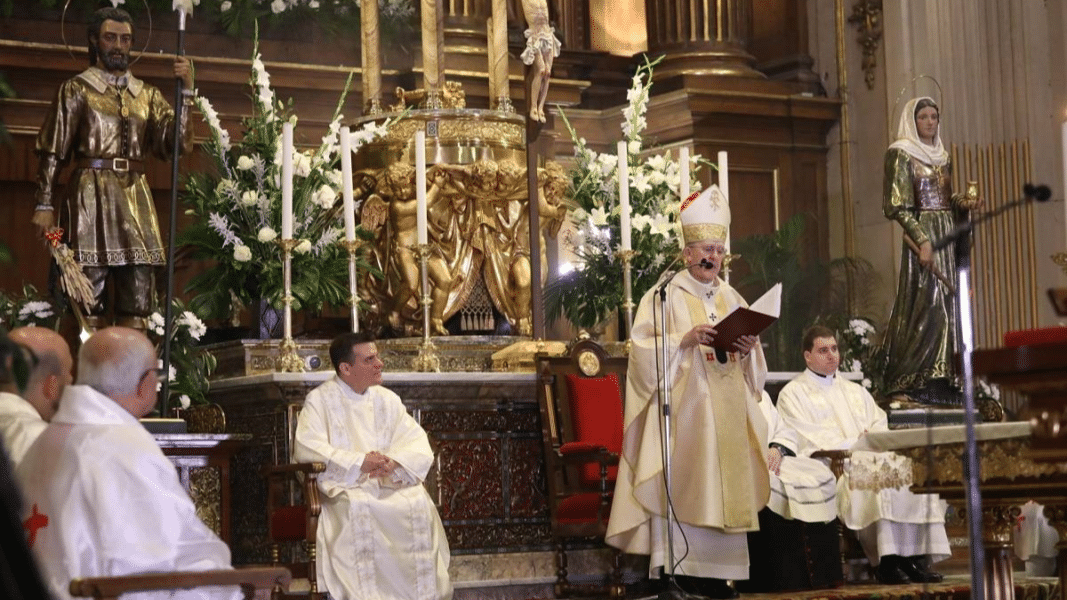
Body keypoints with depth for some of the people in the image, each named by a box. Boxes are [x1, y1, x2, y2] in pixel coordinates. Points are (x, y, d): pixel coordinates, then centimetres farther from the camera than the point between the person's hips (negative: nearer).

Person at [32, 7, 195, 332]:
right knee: (90, 302, -5)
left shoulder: (147, 95, 16)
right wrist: (44, 205, -6)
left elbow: (177, 141, 3)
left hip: (136, 198, 4)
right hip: (91, 195, -3)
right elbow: (52, 152, 3)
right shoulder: (76, 89, 7)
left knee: (137, 304, 1)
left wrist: (186, 91, -5)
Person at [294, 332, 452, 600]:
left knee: (419, 504, -26)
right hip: (344, 487, -3)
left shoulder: (387, 399, 15)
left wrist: (395, 461, -16)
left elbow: (419, 446, 7)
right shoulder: (320, 400, 3)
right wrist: (359, 462, -19)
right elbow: (306, 447, -11)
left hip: (390, 483, 4)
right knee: (357, 509, -36)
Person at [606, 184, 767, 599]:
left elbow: (750, 363, 16)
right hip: (681, 410, -5)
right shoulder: (665, 296, 0)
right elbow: (644, 350, -9)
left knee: (721, 486, 2)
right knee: (678, 484, -9)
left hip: (725, 413, 5)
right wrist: (685, 340, -20)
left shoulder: (732, 299, 15)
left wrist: (747, 349, -6)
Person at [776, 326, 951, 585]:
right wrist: (854, 444, -14)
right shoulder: (793, 394, 9)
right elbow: (807, 439, -5)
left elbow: (880, 426, 17)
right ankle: (887, 561, -33)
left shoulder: (855, 391, 29)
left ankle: (916, 556, -28)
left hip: (871, 460, 5)